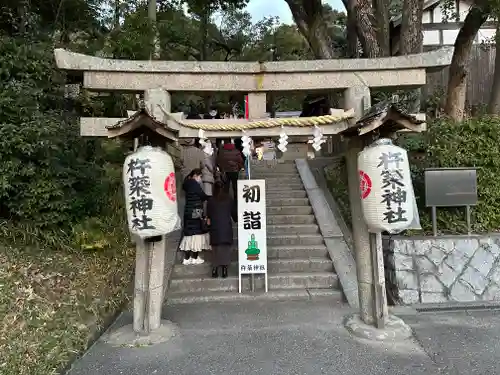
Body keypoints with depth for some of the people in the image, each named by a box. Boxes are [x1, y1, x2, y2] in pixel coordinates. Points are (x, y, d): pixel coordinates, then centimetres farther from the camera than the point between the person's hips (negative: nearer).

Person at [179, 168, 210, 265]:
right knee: (196, 233, -1)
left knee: (189, 233, 10)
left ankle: (186, 258, 12)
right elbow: (203, 196, -8)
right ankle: (195, 258, 4)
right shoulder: (195, 184, -11)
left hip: (188, 212, 8)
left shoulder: (188, 184, 14)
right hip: (195, 213, -8)